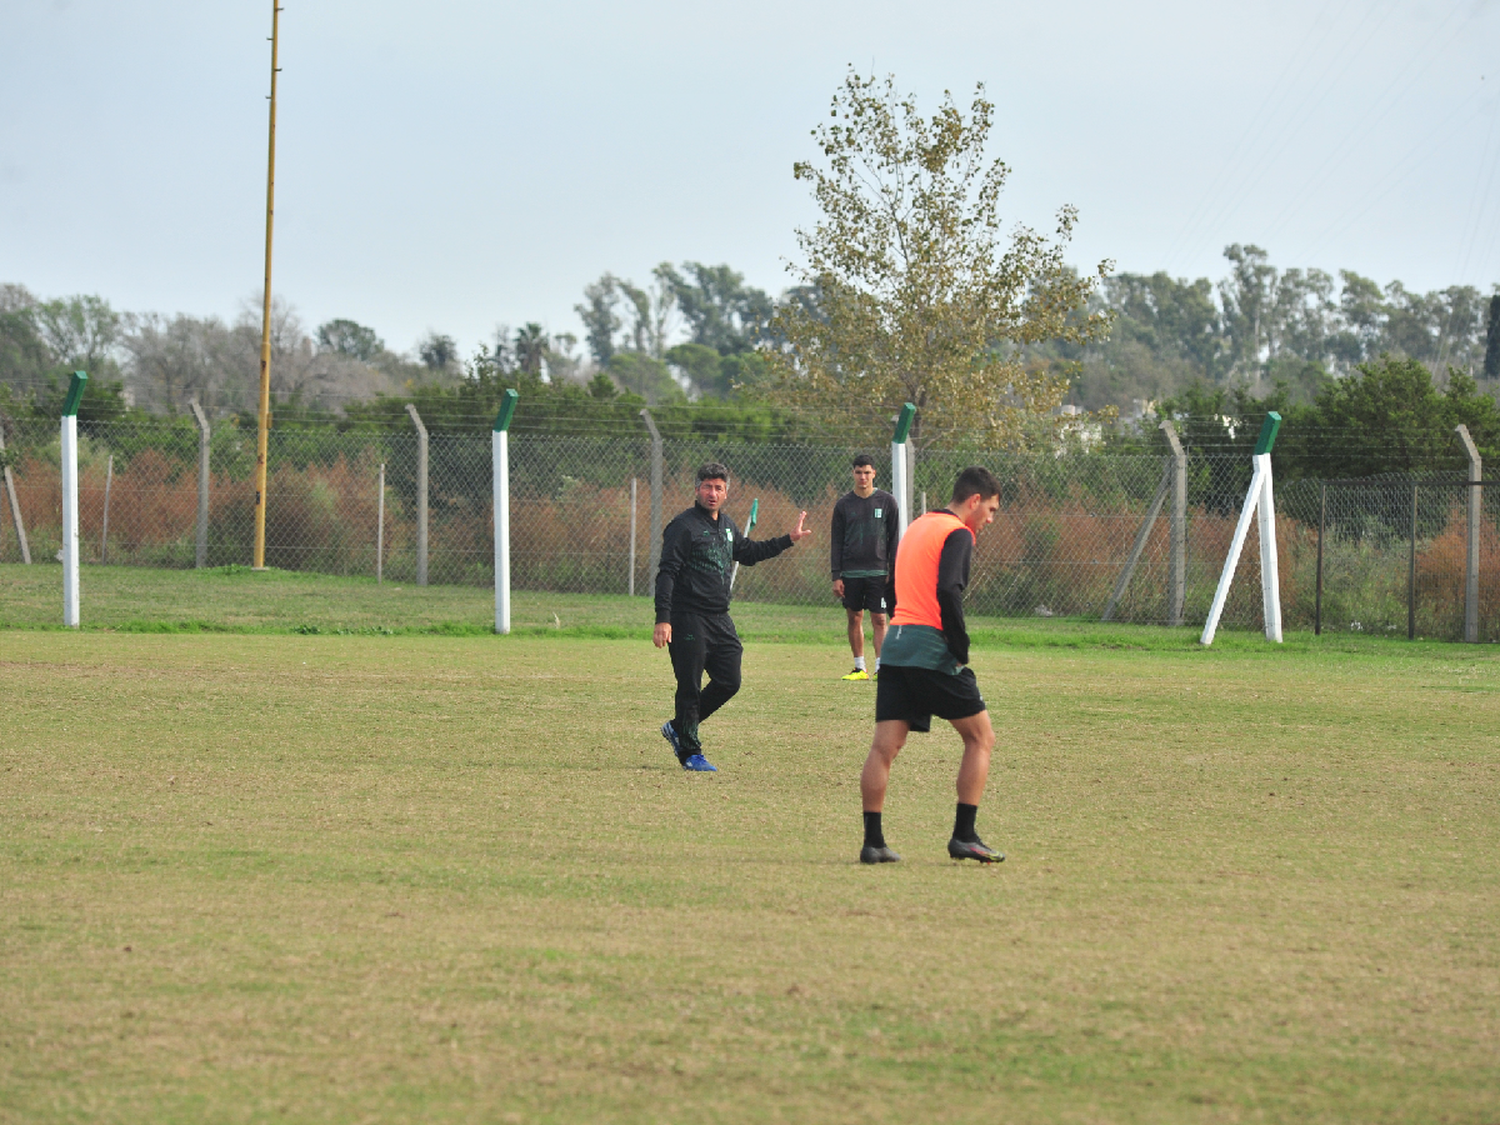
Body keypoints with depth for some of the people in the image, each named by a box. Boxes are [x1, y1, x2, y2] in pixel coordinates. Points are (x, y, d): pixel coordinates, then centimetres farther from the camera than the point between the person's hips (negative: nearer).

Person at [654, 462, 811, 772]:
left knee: (729, 682, 8)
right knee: (690, 687, -3)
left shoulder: (727, 525, 15)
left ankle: (679, 728, 25)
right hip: (688, 619, -8)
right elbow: (667, 574, -16)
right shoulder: (684, 526, -10)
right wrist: (663, 619, -24)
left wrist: (788, 540, 31)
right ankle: (689, 752, 8)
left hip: (719, 619, 8)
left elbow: (748, 553, 33)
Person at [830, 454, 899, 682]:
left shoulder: (887, 501, 3)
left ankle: (881, 667, -4)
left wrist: (893, 571, -2)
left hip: (878, 572, -2)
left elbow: (894, 538, 5)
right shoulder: (844, 504, 6)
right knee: (854, 618, 4)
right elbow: (836, 542, 8)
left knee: (879, 620, -5)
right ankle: (860, 668, 10)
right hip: (851, 573, 2)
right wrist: (836, 575, 1)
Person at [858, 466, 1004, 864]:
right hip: (932, 650, -8)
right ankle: (964, 836, -1)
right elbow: (948, 592, -19)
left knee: (884, 746, 2)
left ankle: (872, 841, -3)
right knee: (980, 738, 4)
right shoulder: (957, 533, -5)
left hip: (895, 644, 8)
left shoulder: (917, 527, 22)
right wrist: (961, 653, -13)